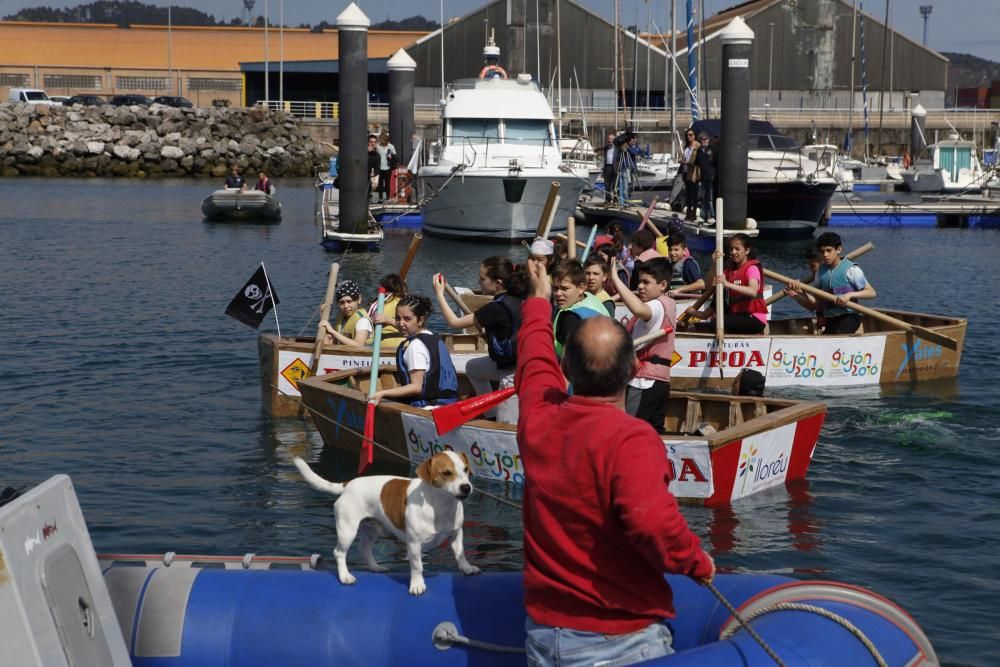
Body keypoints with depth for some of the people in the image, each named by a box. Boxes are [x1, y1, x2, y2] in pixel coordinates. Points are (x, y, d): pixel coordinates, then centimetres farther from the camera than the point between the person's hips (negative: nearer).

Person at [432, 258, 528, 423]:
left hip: (514, 374, -10)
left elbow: (454, 322, -16)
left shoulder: (496, 308, -24)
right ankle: (492, 414, 33)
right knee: (473, 367, 30)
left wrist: (439, 294, -6)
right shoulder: (515, 300, -2)